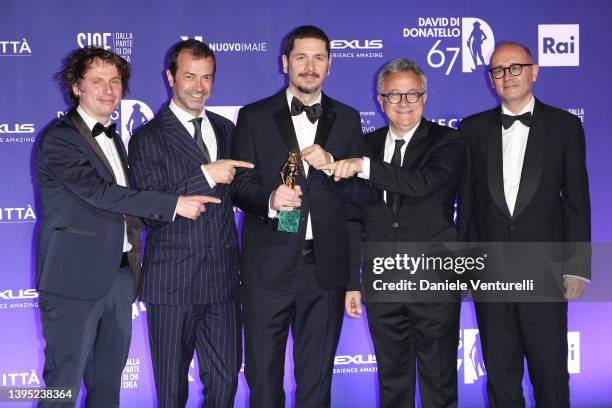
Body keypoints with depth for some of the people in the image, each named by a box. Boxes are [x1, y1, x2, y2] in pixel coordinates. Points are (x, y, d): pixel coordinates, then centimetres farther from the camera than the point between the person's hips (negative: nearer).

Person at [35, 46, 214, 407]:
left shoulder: (113, 139, 17)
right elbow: (99, 192, -22)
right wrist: (174, 204, -22)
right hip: (76, 279, -8)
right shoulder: (58, 139, -11)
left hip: (119, 275, 8)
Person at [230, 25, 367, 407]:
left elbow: (361, 192, 5)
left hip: (325, 266, 2)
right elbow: (239, 185, -1)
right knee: (263, 373, 7)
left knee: (317, 375, 12)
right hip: (269, 265, -1)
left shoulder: (347, 119, 9)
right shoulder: (254, 117, 4)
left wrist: (330, 164, -14)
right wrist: (270, 199, -21)